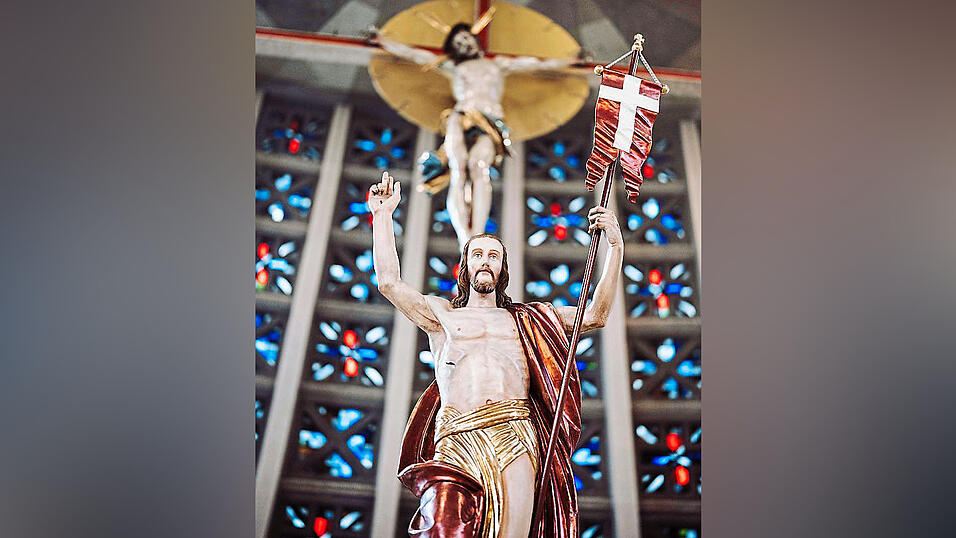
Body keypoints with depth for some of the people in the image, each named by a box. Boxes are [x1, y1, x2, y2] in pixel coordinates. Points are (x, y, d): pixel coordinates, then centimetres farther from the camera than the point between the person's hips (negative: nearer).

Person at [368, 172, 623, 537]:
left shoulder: (527, 318, 27)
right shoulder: (442, 314, 24)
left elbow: (594, 316, 21)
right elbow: (390, 282, 13)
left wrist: (615, 248, 15)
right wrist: (383, 214, 17)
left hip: (515, 440, 2)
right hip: (457, 442, -1)